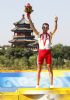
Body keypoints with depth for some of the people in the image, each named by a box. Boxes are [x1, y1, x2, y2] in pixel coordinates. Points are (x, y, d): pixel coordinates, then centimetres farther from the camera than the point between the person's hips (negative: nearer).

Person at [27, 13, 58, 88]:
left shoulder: (50, 34, 7)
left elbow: (55, 29, -9)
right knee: (39, 69, 2)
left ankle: (51, 84, 5)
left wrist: (55, 22, -27)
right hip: (41, 52, 0)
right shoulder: (39, 34, 7)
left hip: (48, 52, 0)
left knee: (49, 68, 2)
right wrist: (29, 19, -14)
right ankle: (37, 84, 6)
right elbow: (33, 28, -3)